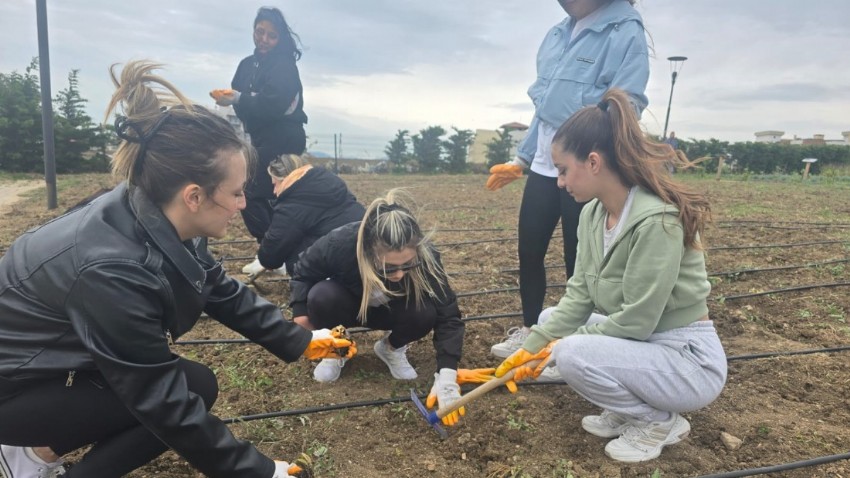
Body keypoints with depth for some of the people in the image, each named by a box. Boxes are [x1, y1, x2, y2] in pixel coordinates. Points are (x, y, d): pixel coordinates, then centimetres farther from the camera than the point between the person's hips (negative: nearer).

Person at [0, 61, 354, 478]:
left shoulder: (159, 222, -14)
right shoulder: (112, 270, -37)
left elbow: (225, 294, 1)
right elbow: (167, 406, -30)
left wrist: (300, 342, 1)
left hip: (59, 356, 8)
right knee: (194, 386, -14)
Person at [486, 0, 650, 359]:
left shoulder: (626, 32, -8)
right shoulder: (558, 34, 13)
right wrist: (520, 160, 19)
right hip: (544, 167, 7)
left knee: (578, 261, 5)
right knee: (528, 251, 12)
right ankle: (529, 329, 31)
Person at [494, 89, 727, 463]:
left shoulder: (657, 221, -28)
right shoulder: (592, 213, -3)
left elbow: (636, 321, -26)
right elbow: (579, 295, -1)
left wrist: (565, 343, -14)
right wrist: (531, 348, -7)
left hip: (689, 358, -8)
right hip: (639, 339, 8)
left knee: (573, 354, -26)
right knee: (549, 319, 6)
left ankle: (661, 422, 1)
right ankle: (626, 410, 13)